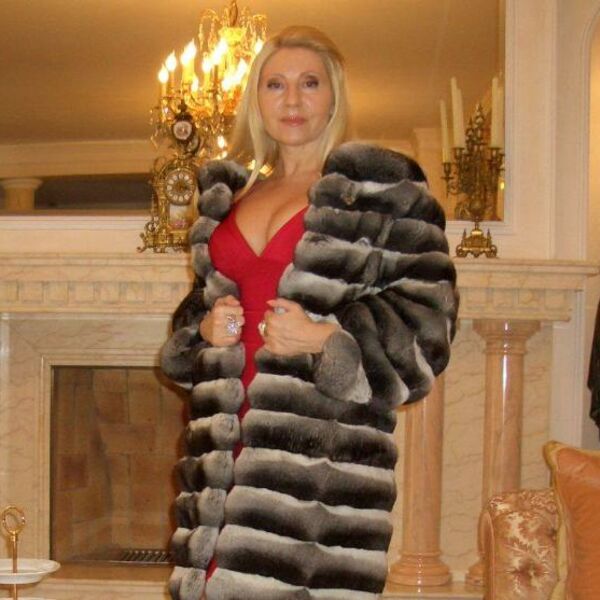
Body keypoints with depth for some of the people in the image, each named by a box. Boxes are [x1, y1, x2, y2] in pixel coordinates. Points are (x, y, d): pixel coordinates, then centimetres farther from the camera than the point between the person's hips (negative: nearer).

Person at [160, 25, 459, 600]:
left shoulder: (383, 187, 2)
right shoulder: (226, 195, 19)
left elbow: (427, 310, -3)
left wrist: (326, 336, -13)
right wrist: (203, 327, 7)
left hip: (327, 440, -5)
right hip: (229, 440, 5)